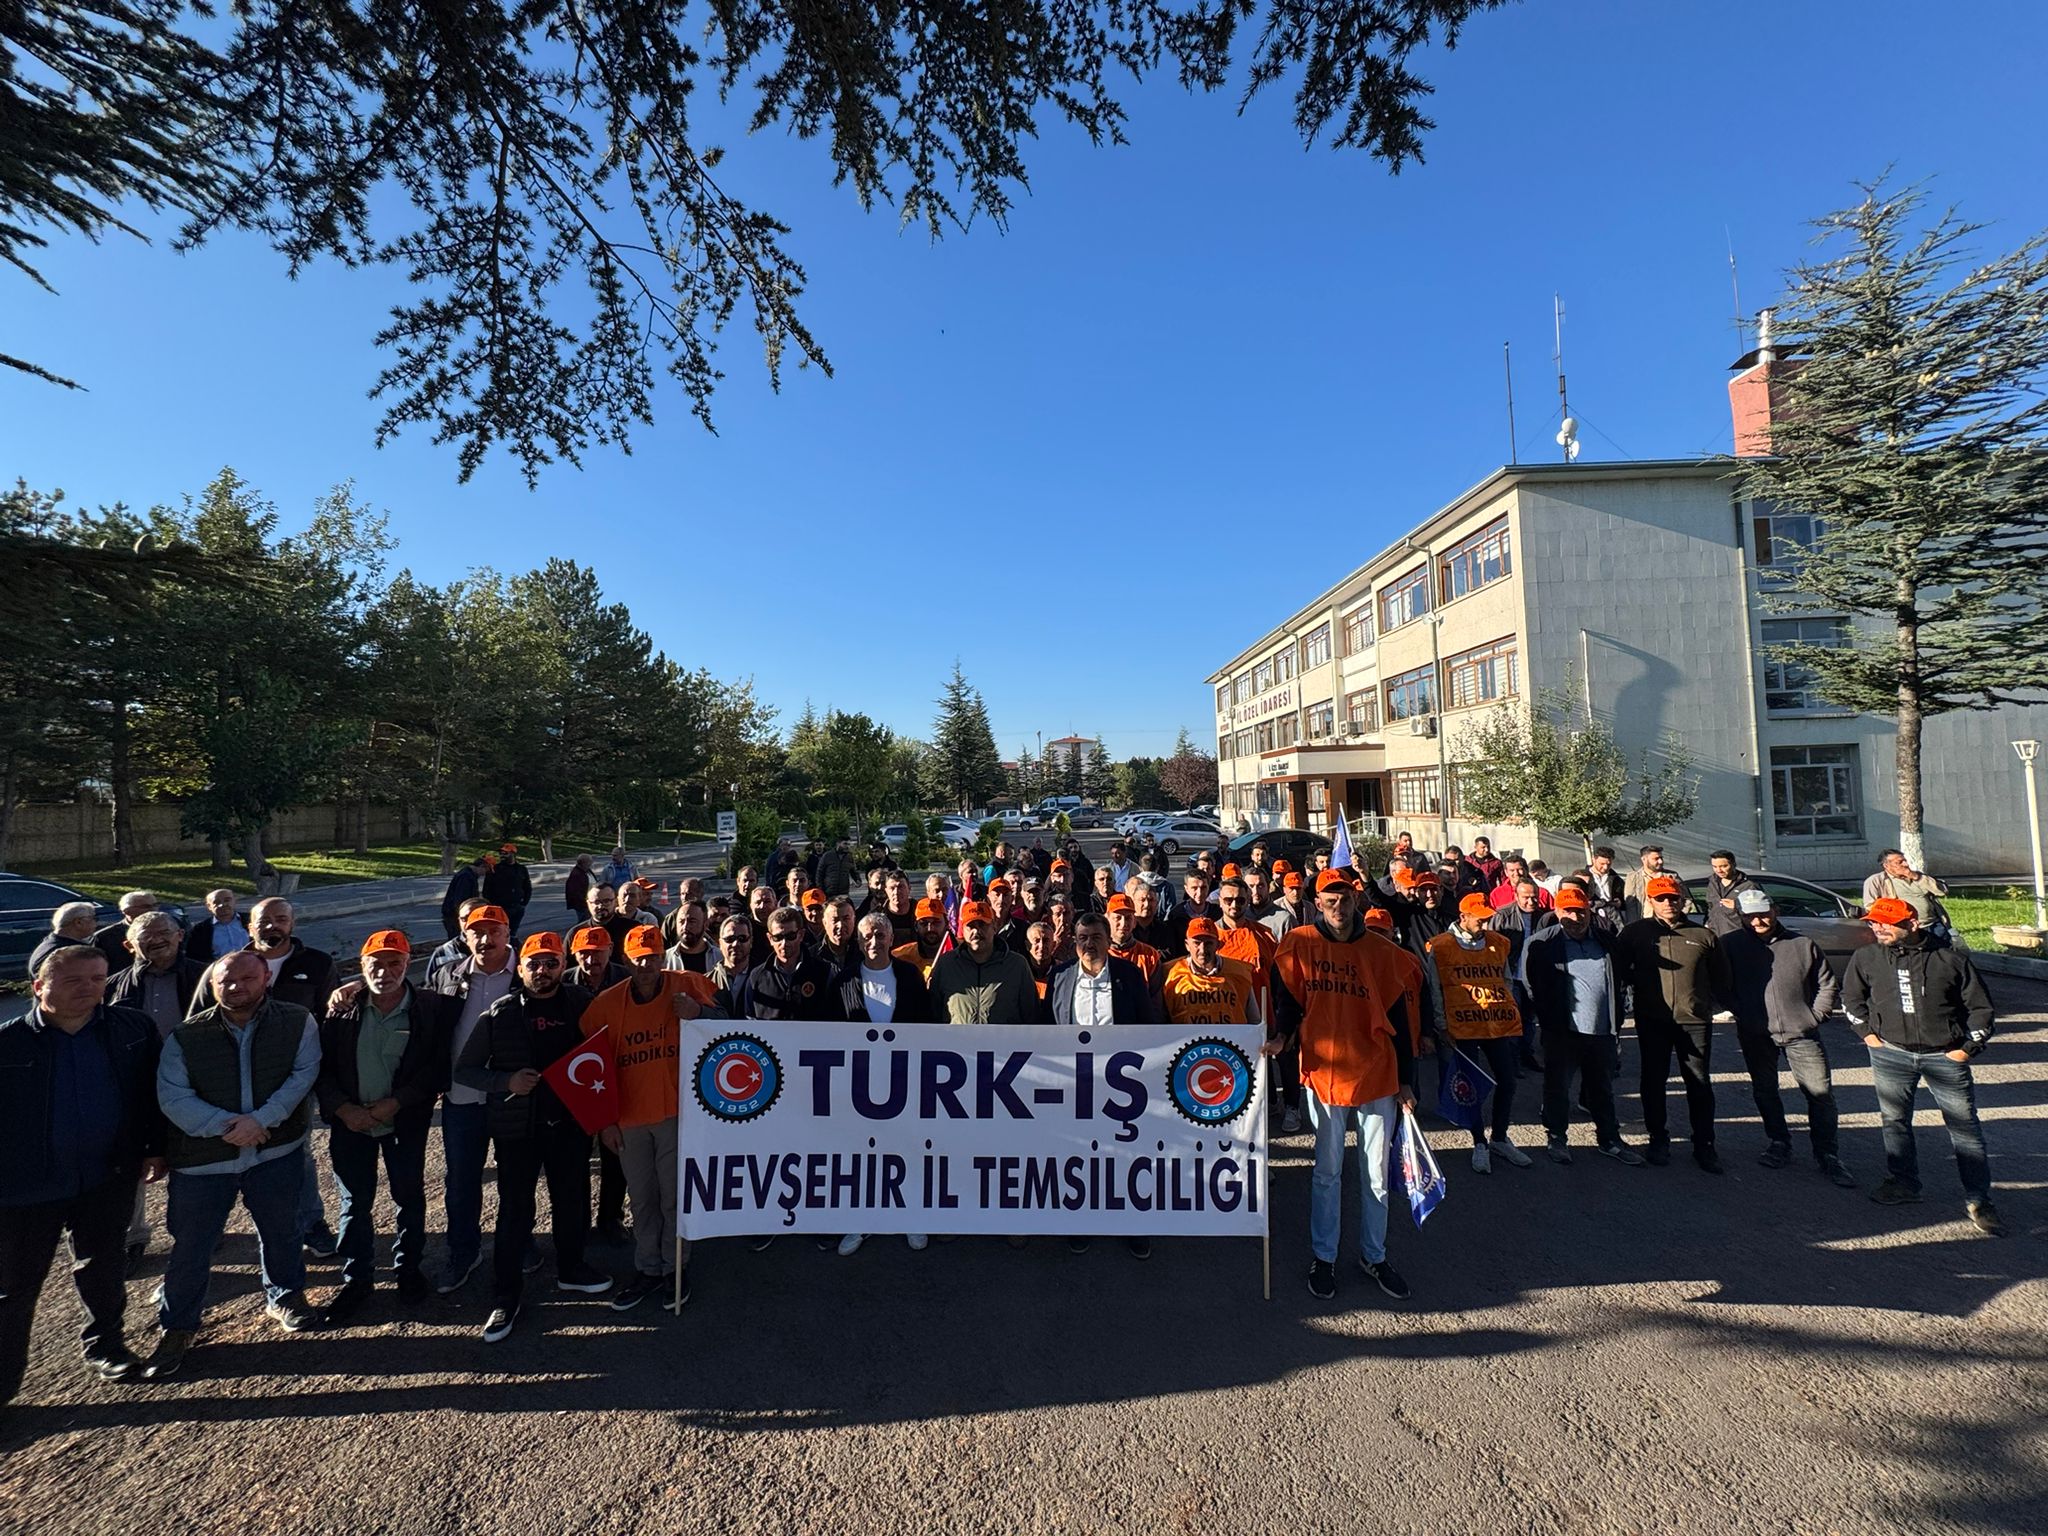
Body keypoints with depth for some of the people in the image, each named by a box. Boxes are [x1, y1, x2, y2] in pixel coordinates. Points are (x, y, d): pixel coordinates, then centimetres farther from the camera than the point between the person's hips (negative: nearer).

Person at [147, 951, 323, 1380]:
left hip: (276, 1151, 0)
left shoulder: (298, 1022, -7)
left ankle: (284, 1296, 39)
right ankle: (177, 1328, 32)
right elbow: (174, 1098, -11)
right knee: (190, 1247, 10)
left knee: (281, 1230, 16)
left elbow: (303, 1074, -12)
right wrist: (225, 1126, -21)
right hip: (202, 1159, 0)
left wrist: (261, 1120, -22)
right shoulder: (185, 1037, -6)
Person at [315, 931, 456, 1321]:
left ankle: (409, 1267, 31)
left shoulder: (430, 1009, -11)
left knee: (409, 1196, 12)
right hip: (351, 1122, 2)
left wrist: (394, 1103, -16)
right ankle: (356, 1278, 29)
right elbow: (321, 1065, -1)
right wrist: (343, 1108, -12)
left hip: (406, 1121, -1)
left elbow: (437, 1067, -10)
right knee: (355, 1201, 11)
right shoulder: (342, 1009, -4)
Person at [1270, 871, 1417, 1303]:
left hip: (1377, 1074, 2)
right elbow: (1288, 997, 1)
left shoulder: (1379, 950, 0)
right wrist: (1281, 1036, -18)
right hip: (1325, 1072, -2)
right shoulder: (1298, 944, -3)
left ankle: (1374, 1256, 30)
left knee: (1377, 1174, 13)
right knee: (1327, 1171, 9)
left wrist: (1406, 1080, 4)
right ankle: (1323, 1258, 24)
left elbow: (1397, 1016, 4)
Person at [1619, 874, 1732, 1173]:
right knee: (1654, 1081, 8)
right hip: (1652, 1019, 0)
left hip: (1695, 1019, 1)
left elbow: (1720, 976, 13)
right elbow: (1620, 969, 8)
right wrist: (1635, 987, 1)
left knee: (1700, 1083, 7)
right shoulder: (1635, 932, 1)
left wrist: (1725, 1006, 10)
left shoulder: (1702, 935, 5)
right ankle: (1658, 1139, 21)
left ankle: (1704, 1144, 20)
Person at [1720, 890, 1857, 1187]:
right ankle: (1778, 1144, 27)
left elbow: (1828, 984, 9)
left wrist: (1815, 1016, 1)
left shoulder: (1803, 945, 2)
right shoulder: (1731, 945, -1)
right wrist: (1741, 1014, -4)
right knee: (1765, 1091, 12)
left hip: (1801, 1031, 0)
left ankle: (1828, 1155, 13)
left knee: (1820, 1092, 0)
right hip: (1755, 1034, 0)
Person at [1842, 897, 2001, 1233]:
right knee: (1894, 1121, 11)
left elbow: (1980, 1006, 3)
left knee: (1965, 1127, 2)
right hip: (1891, 1054, 2)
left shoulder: (1950, 959, -6)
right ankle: (1903, 1183, 26)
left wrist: (1969, 1047, -2)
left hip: (1946, 1056, -2)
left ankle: (1979, 1200, 13)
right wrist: (1867, 1031, 7)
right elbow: (1850, 997, 15)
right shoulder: (1866, 959, -1)